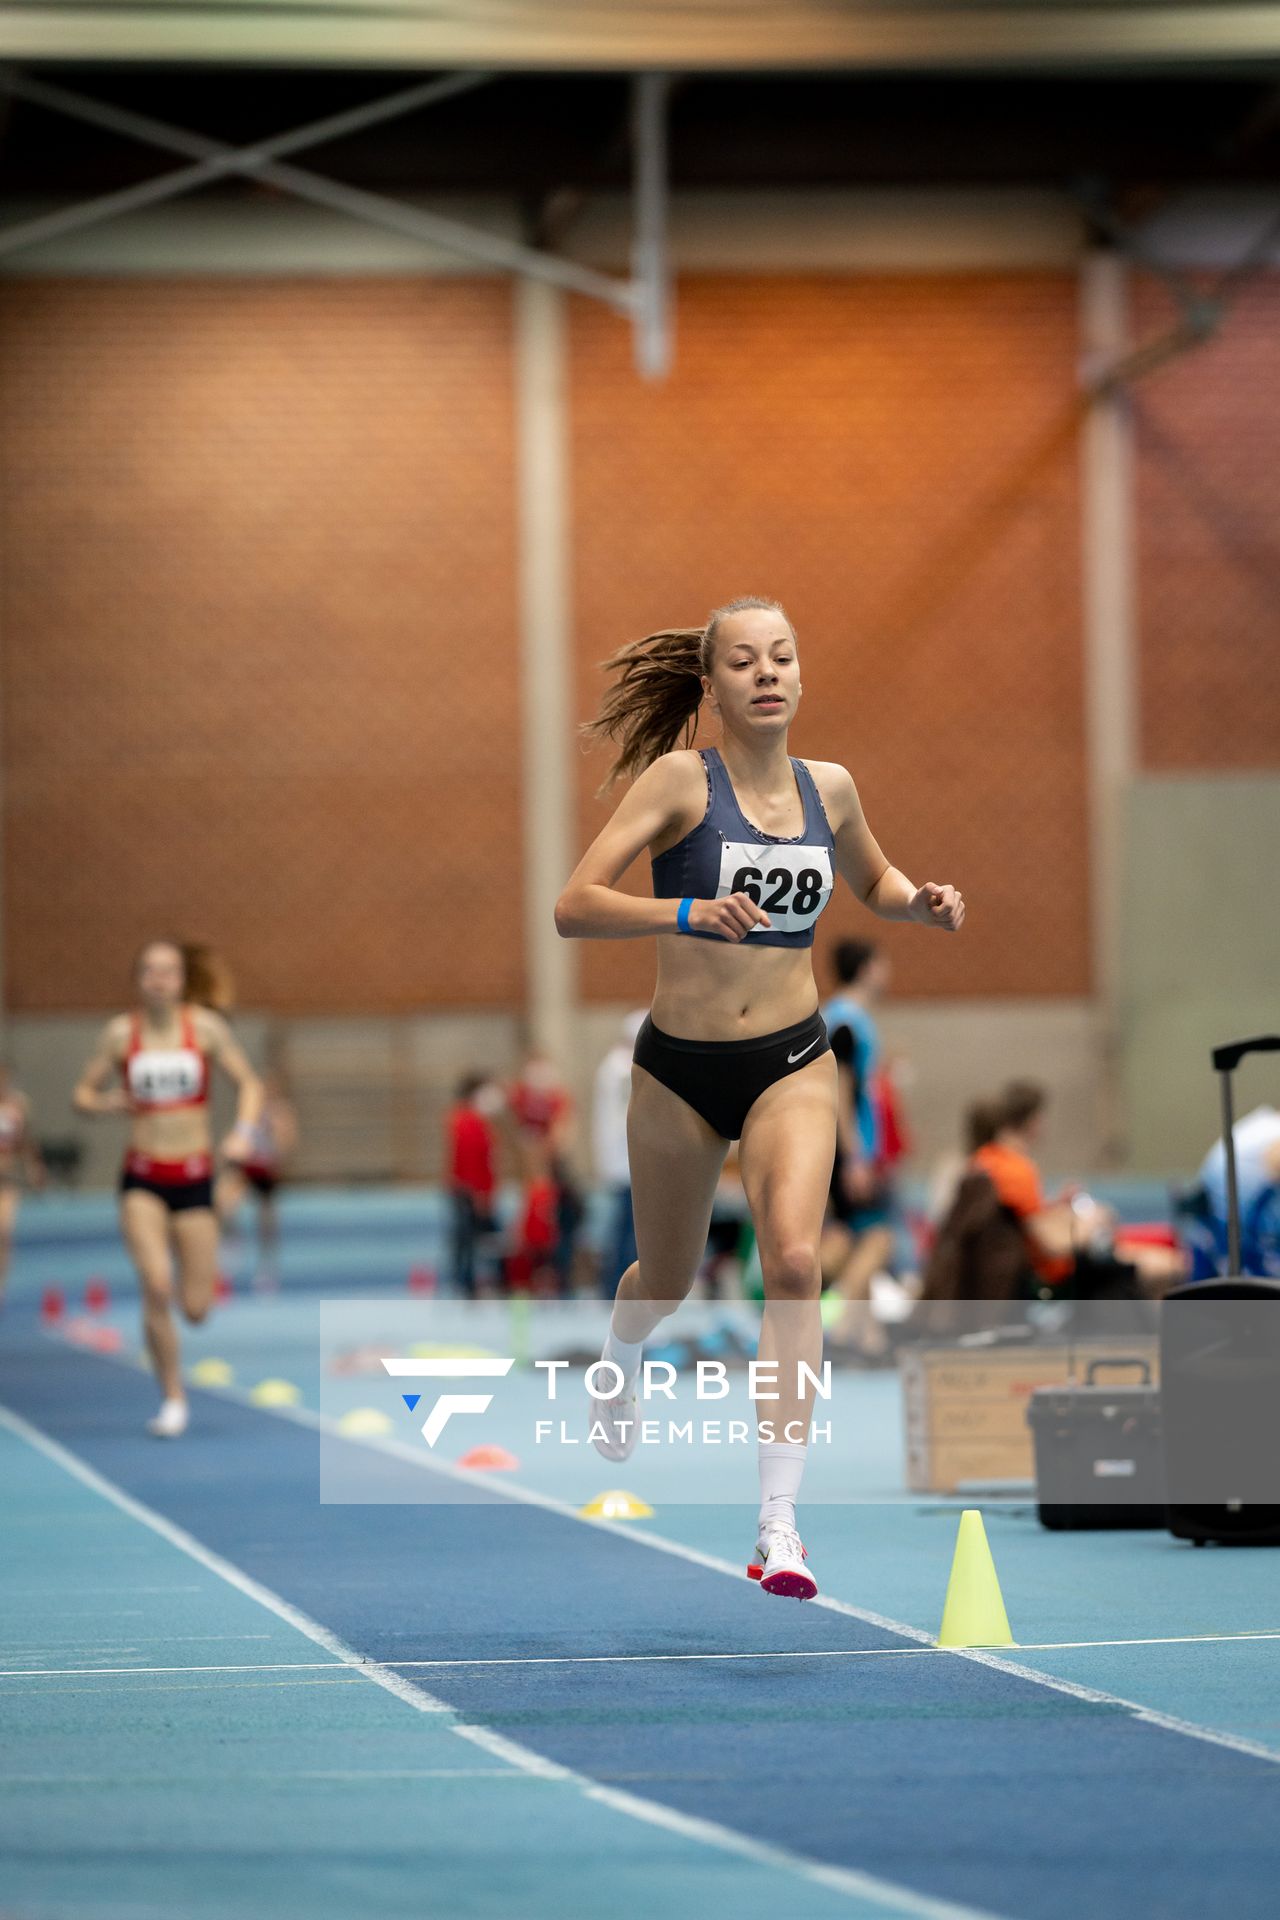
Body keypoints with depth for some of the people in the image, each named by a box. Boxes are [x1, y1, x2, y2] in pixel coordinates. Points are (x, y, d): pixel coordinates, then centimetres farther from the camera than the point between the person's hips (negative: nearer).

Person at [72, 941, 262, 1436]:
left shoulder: (206, 1027, -2)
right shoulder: (120, 1033, -1)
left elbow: (249, 1084, 4)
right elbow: (83, 1093, 5)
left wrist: (243, 1132, -14)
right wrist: (105, 1103, -17)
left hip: (194, 1177, 1)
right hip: (143, 1178, -1)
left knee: (196, 1309, -1)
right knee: (156, 1286, -21)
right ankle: (173, 1400, -8)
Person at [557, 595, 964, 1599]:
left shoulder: (829, 788, 2)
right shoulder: (681, 779, -10)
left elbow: (872, 880, 24)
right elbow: (575, 905, -17)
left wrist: (920, 902, 2)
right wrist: (691, 913, -32)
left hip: (792, 1062, 1)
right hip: (680, 1067, -1)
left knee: (794, 1257, -22)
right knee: (668, 1279, 17)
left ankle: (780, 1523, -23)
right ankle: (621, 1363, 57)